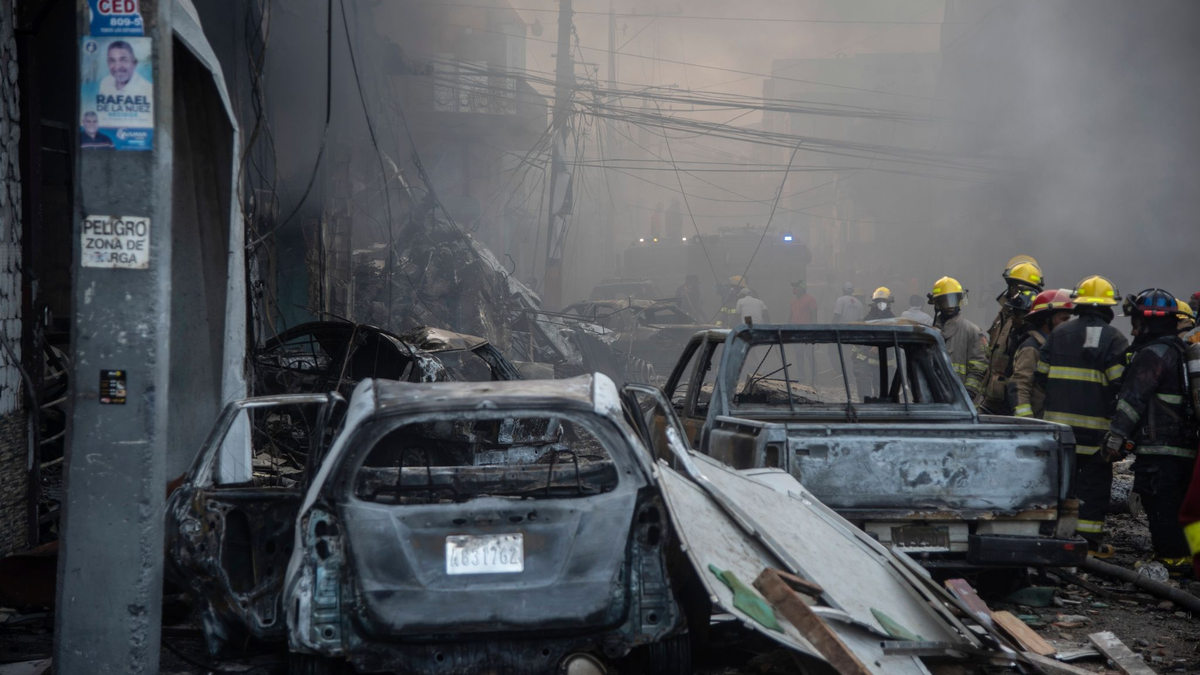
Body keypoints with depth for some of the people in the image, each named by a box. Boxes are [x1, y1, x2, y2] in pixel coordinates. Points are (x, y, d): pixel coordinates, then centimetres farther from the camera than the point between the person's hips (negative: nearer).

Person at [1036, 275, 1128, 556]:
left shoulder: (1059, 334, 7)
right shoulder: (1113, 339, -8)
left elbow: (1041, 375, 10)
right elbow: (1121, 383, -13)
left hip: (1059, 421, 4)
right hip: (1096, 426, -4)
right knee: (1094, 483, 2)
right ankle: (1090, 541, 1)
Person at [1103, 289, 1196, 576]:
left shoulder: (1153, 354, -12)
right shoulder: (1179, 351, 19)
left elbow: (1133, 399, -18)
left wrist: (1116, 437, -17)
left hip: (1158, 449, -10)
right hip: (1183, 450, 10)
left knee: (1160, 509, -7)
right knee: (1177, 507, 15)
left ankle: (1174, 565, -8)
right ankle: (1184, 564, 19)